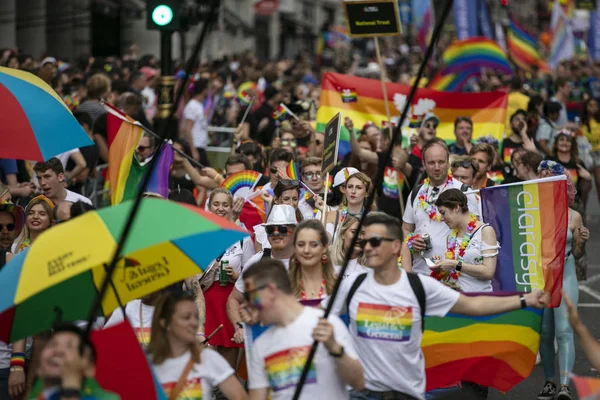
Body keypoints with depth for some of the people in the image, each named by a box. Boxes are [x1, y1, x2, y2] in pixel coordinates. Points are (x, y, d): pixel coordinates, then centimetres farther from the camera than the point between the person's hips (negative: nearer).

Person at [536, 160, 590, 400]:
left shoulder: (573, 217, 0)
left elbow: (577, 255, 6)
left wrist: (582, 242, -13)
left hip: (565, 278, -2)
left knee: (564, 331, -12)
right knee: (545, 333, 9)